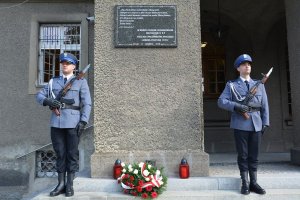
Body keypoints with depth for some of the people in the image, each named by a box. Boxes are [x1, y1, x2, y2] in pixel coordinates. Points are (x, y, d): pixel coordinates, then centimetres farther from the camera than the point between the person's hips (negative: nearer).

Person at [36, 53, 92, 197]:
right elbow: (39, 95, 14)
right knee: (60, 154, 10)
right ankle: (61, 184, 21)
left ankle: (69, 185, 16)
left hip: (73, 123, -3)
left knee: (72, 154, 5)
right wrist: (47, 101, -9)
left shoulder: (81, 82, 3)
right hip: (56, 123, 4)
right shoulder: (53, 81, 14)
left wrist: (83, 121, -13)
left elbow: (87, 103, -3)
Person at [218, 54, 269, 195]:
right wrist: (235, 106, -21)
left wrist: (265, 123, 5)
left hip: (256, 124, 3)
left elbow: (265, 105, 13)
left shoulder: (259, 85, 15)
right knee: (243, 155, 3)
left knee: (254, 156, 8)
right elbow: (221, 101, -5)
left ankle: (253, 183, 17)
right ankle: (245, 184, 12)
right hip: (240, 125, -3)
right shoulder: (231, 85, 5)